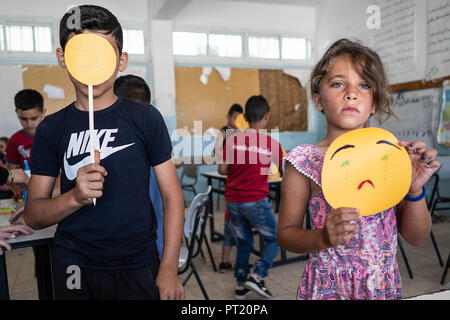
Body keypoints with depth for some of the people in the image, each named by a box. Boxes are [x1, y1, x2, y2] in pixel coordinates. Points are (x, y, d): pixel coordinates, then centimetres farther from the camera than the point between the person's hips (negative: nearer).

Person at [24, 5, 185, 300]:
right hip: (74, 268, 2)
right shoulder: (52, 129, 0)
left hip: (138, 267, -1)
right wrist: (76, 197, -20)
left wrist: (169, 270, -11)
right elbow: (33, 215, 0)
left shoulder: (146, 118, -6)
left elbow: (172, 196, -5)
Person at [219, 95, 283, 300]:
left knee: (244, 242, 18)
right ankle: (257, 276, 2)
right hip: (256, 201, -4)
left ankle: (241, 285, 22)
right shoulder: (272, 144, -4)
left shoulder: (232, 140, 0)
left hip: (232, 200, 4)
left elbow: (222, 169, 1)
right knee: (273, 239, 14)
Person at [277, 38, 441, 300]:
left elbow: (416, 237, 0)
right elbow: (285, 234, -8)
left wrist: (415, 190, -16)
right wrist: (323, 238, -26)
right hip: (328, 288, -3)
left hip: (386, 287, 4)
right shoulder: (307, 161, -13)